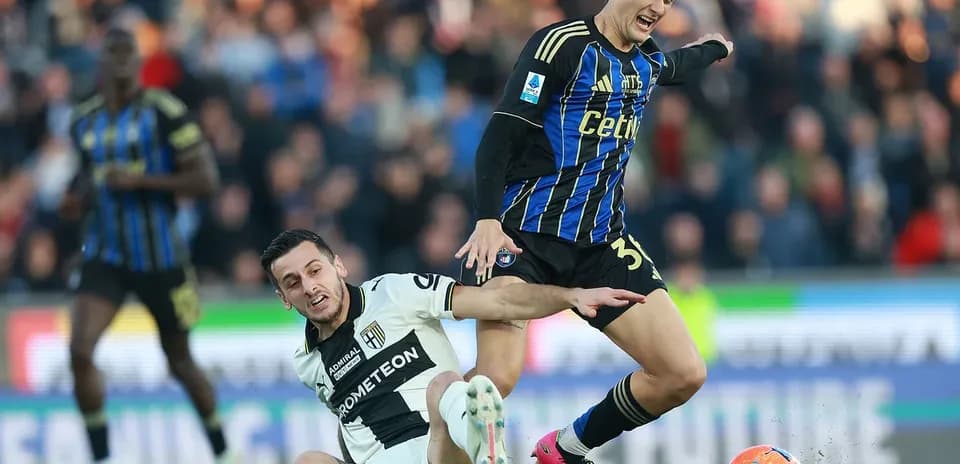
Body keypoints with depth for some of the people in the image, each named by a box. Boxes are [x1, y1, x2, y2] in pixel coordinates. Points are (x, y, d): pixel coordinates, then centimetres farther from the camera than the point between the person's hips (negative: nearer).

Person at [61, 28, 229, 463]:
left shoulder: (164, 112, -11)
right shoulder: (83, 121, 6)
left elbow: (206, 179, -14)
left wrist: (139, 181, -22)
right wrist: (79, 198, 2)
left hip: (160, 259, -3)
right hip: (104, 258, 3)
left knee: (180, 362, 11)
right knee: (79, 351, -18)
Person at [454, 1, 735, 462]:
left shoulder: (648, 62, 14)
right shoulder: (562, 43, -10)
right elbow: (502, 132, -14)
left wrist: (712, 46, 60)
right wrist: (487, 220, -25)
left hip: (603, 244, 7)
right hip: (524, 235, -7)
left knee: (684, 374, -4)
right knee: (497, 376, -28)